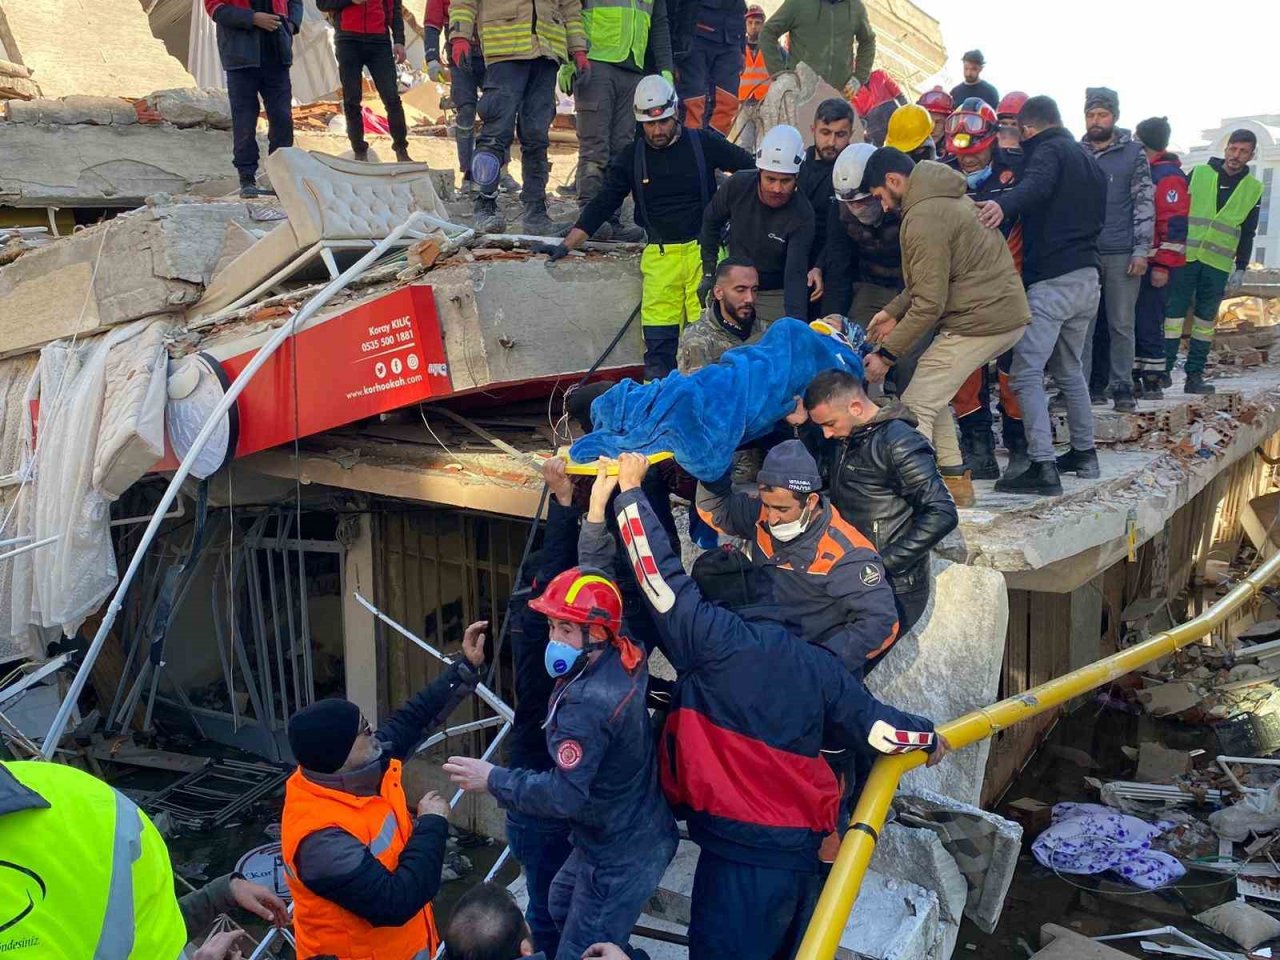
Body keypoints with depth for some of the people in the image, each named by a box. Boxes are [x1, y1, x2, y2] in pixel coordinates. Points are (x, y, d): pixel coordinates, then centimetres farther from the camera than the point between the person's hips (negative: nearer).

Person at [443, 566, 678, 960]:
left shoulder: (589, 700, -32)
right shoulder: (625, 661, -6)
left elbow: (565, 794, -31)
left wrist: (493, 779, -24)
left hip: (622, 855, -10)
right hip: (634, 832, 10)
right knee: (563, 904, 31)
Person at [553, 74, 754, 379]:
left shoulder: (704, 144, 3)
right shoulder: (631, 158, 9)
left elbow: (752, 168, 12)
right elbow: (602, 205, 11)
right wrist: (567, 245, 7)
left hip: (704, 249, -1)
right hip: (659, 254, 2)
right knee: (658, 337, -5)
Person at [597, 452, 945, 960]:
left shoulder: (712, 640, -9)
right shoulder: (816, 662, 7)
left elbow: (661, 572, -6)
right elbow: (874, 727, 10)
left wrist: (630, 490, 5)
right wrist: (928, 737, 31)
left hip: (740, 846, -6)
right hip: (806, 844, 6)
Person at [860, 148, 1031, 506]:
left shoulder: (924, 218, -17)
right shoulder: (949, 195, 16)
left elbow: (929, 304, -19)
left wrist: (886, 354, -12)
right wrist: (894, 311, 16)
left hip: (978, 323, -10)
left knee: (916, 407, -9)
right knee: (932, 392, 21)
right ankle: (955, 480, 23)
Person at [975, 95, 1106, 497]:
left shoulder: (1048, 151, -6)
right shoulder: (1090, 161, 22)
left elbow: (1036, 185, -29)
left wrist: (1004, 204, -47)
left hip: (1052, 281, -9)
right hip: (1088, 278, 9)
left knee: (1026, 374, -12)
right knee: (1069, 370, 23)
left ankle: (1043, 466, -19)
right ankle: (1084, 453, 29)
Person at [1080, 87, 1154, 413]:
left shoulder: (1133, 153, 4)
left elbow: (1144, 204, 1)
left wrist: (1141, 251, -6)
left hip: (1122, 254, -1)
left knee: (1121, 325, 3)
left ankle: (1122, 388, 10)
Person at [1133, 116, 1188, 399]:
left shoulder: (1169, 176, -12)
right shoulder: (1144, 171, 18)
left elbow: (1174, 225, -18)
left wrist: (1162, 265, -22)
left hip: (1156, 265, -9)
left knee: (1148, 323, -7)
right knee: (1133, 320, 11)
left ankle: (1153, 382, 0)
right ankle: (1134, 377, 18)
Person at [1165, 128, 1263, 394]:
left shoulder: (1253, 189, 9)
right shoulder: (1199, 174, 3)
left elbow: (1247, 234, 12)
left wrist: (1241, 268, 8)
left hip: (1218, 263, 2)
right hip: (1185, 255, -2)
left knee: (1206, 318, 4)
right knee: (1174, 312, -4)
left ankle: (1194, 375, 7)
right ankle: (1163, 369, 0)